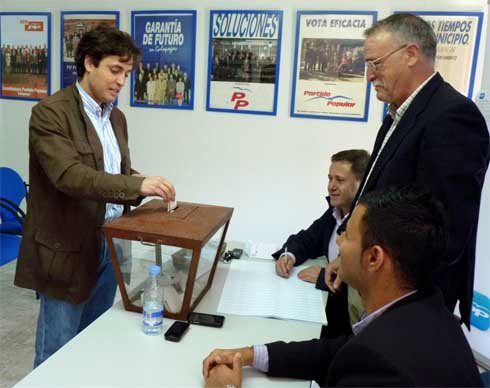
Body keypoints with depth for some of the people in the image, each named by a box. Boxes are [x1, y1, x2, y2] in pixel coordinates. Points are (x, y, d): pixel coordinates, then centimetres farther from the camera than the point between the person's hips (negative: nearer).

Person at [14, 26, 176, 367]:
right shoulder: (51, 112, -14)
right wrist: (137, 185, -33)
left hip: (109, 243, 7)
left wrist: (144, 185, -6)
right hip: (67, 248, -7)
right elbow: (68, 175, -26)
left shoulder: (116, 118, 11)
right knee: (58, 353, 7)